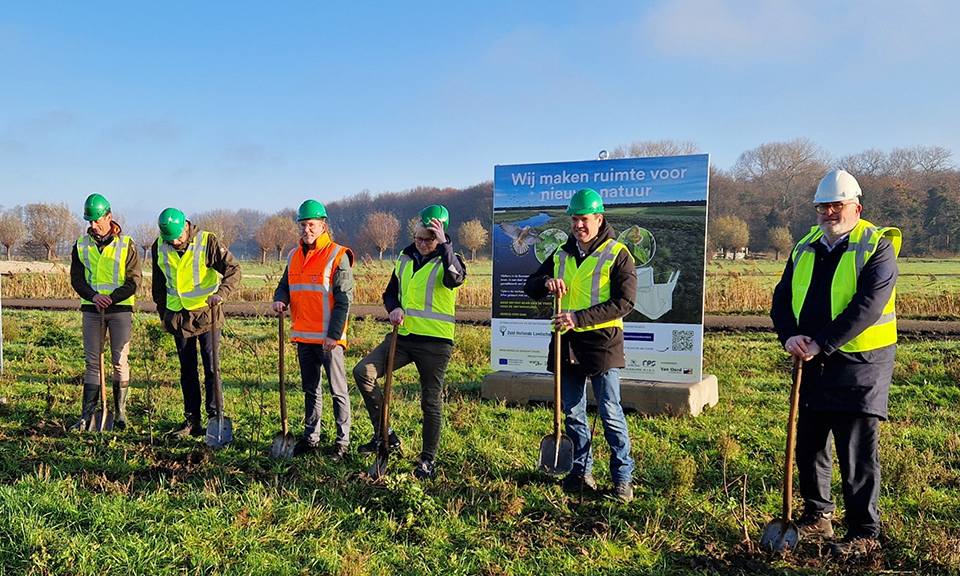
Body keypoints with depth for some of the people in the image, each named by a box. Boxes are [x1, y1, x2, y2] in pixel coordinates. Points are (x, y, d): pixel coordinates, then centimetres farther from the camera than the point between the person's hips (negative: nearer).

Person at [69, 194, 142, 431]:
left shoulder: (126, 245, -1)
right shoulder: (82, 245, 8)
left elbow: (134, 281, -4)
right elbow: (76, 278, 5)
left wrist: (111, 298, -16)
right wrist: (93, 296, -13)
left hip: (120, 309, -2)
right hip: (91, 310, 3)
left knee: (119, 361, -1)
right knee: (92, 362, 3)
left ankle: (120, 412, 8)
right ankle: (87, 414, 5)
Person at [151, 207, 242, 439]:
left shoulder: (207, 242, -12)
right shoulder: (159, 247, 2)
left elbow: (233, 269, -16)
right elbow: (159, 284, 15)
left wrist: (221, 293, -33)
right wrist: (163, 315, 14)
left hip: (207, 314, -4)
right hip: (179, 317, 4)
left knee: (211, 368, -3)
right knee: (187, 370, 9)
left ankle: (215, 418, 5)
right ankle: (192, 420, 17)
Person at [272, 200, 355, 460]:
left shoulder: (337, 255, -9)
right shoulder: (294, 256, 11)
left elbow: (344, 299, -12)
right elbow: (285, 285, 22)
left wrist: (334, 334, -18)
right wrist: (280, 300, -3)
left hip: (328, 337, -6)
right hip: (303, 336, 7)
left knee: (338, 390, 2)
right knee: (310, 389, 16)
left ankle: (343, 440, 11)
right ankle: (310, 436, 27)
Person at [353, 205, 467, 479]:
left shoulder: (447, 259, -4)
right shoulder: (405, 258, 11)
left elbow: (456, 278, -29)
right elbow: (390, 293, 20)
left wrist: (444, 244, -28)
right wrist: (394, 308, -1)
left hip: (434, 342, -5)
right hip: (403, 336, 5)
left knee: (430, 402, 3)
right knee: (363, 371, -11)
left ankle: (428, 459, 21)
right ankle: (384, 435, 1)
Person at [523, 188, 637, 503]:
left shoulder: (617, 255, -5)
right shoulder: (561, 254, 11)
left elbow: (624, 303, -14)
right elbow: (530, 286, 15)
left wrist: (580, 317, -22)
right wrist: (546, 283, -10)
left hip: (602, 343, -5)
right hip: (567, 343, 5)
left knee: (610, 412, -3)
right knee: (573, 412, 12)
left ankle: (623, 476, 10)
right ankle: (581, 470, 25)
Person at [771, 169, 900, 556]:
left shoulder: (877, 247, -8)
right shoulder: (805, 248, 11)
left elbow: (867, 307, -20)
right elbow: (782, 298, 6)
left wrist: (820, 344, -24)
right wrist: (790, 337, -13)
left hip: (860, 366, -6)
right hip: (814, 366, 6)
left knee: (857, 454, -1)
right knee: (808, 447, 14)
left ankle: (863, 533, 14)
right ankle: (817, 517, 31)